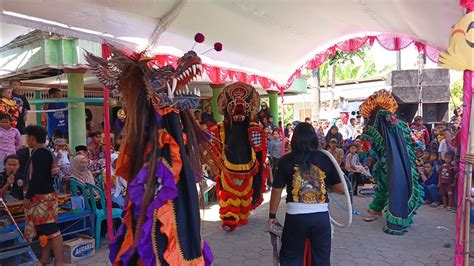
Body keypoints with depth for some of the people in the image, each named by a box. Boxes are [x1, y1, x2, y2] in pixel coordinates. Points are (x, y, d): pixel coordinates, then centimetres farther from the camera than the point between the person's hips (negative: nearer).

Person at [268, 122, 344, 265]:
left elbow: (277, 190, -1)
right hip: (321, 215, 2)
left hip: (295, 216, -1)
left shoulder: (286, 160, -4)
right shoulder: (325, 158, -2)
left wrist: (272, 215, 11)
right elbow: (340, 188, 3)